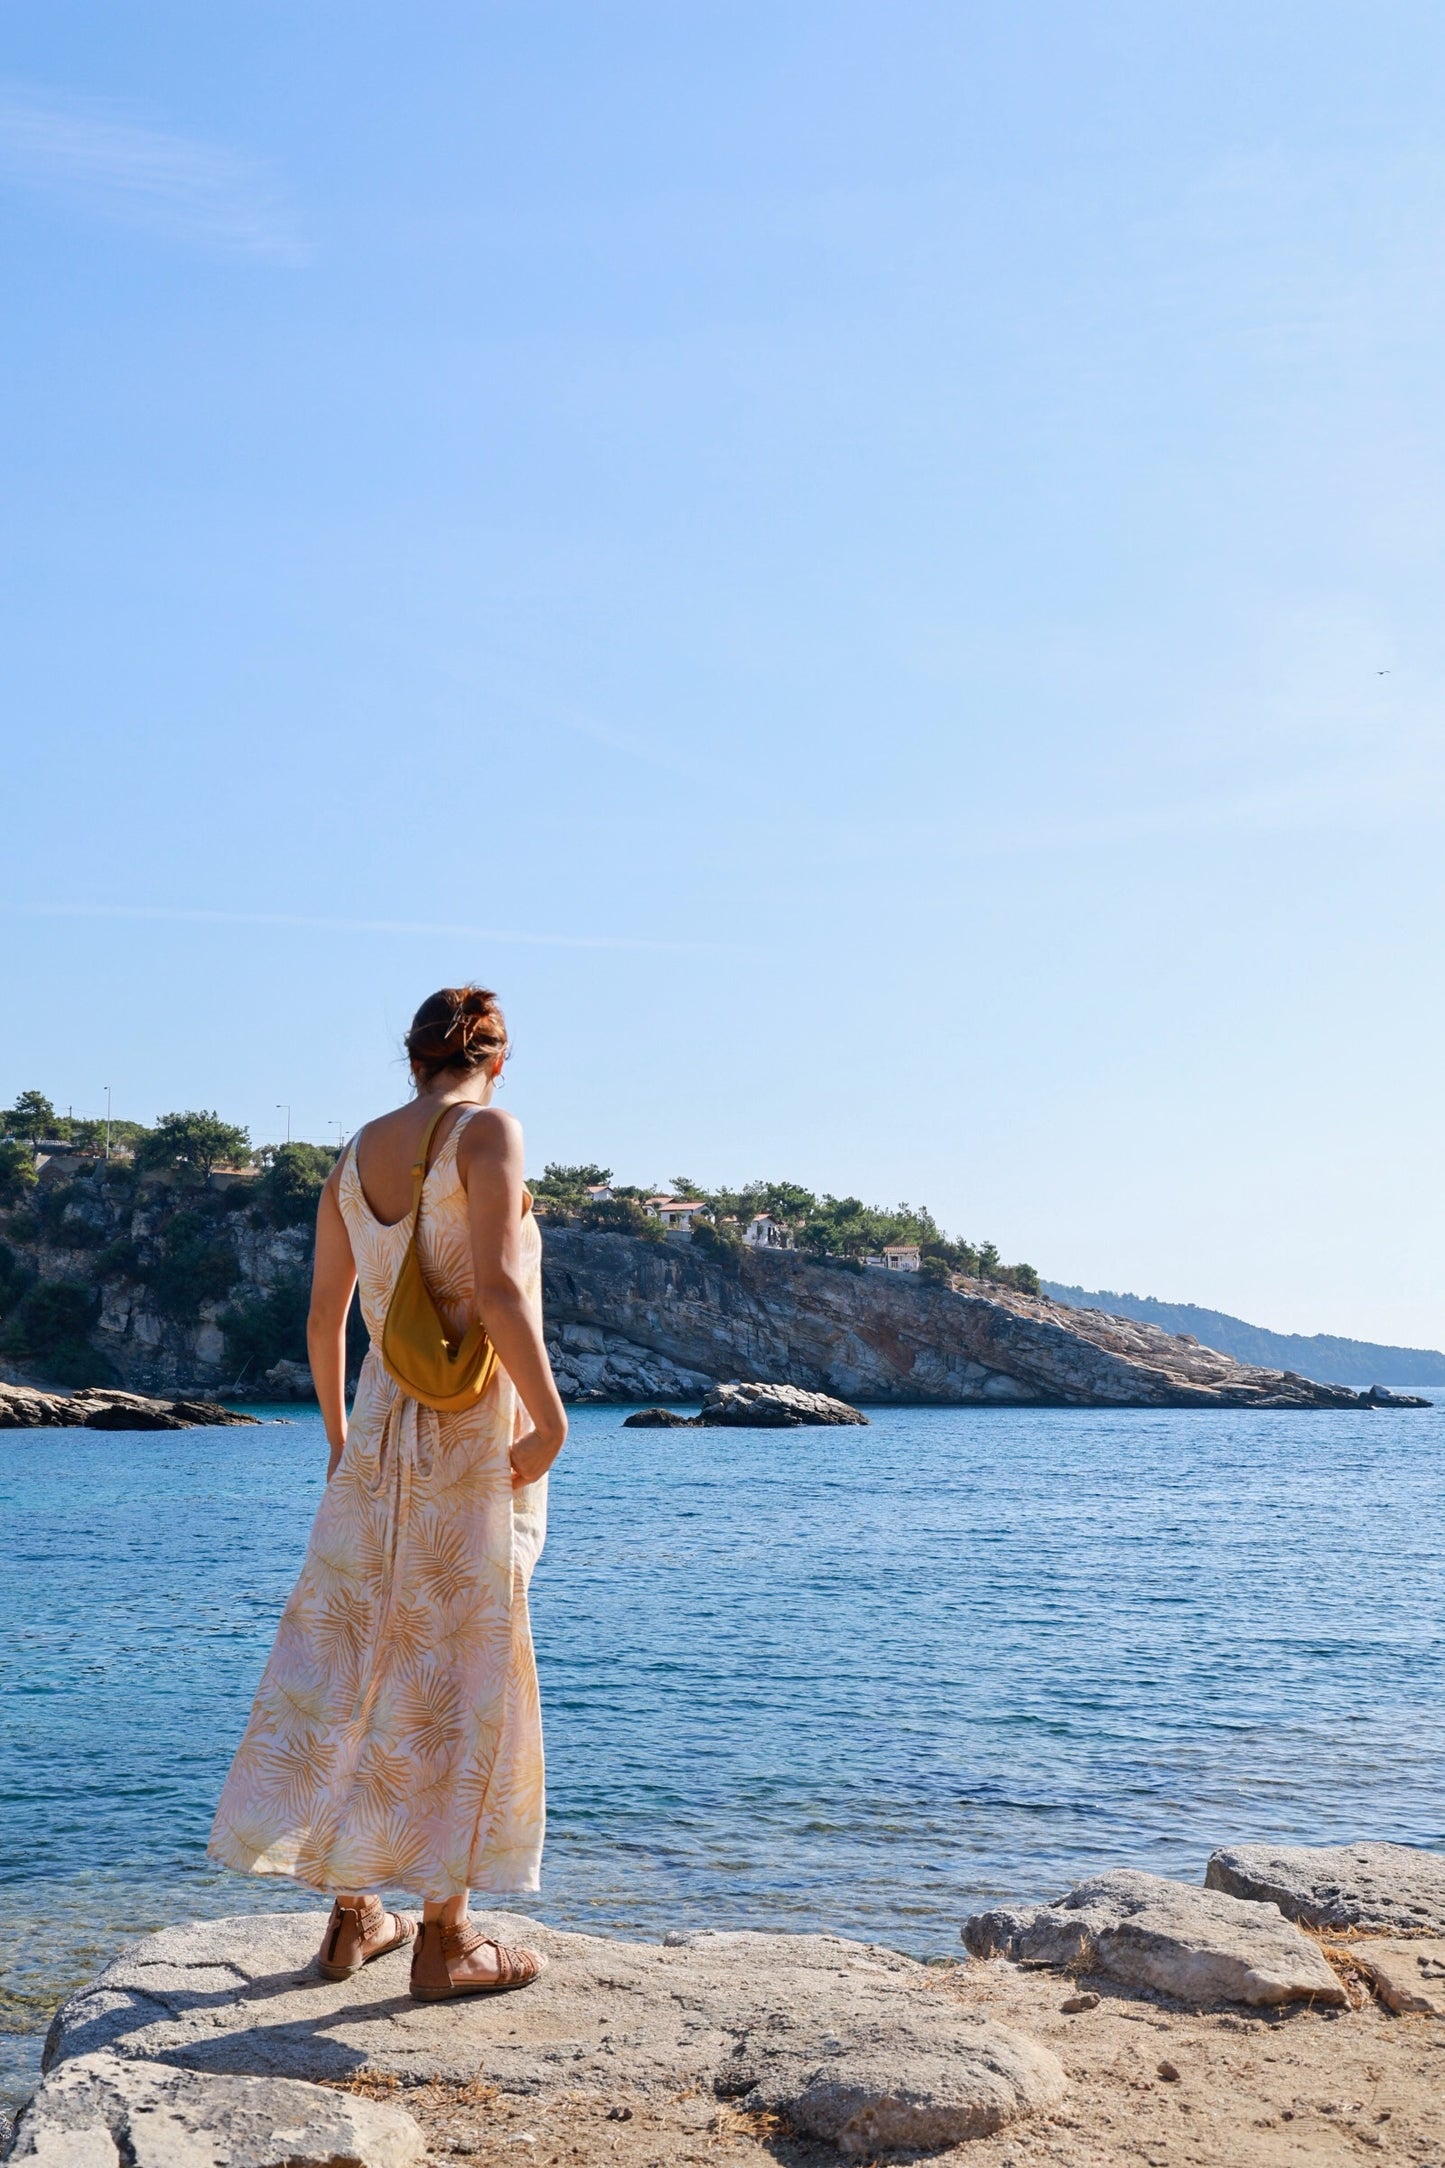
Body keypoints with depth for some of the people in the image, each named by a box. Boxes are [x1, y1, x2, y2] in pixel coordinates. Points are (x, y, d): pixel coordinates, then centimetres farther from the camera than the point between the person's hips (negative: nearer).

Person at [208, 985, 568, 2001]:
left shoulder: (357, 1156, 10)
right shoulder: (488, 1131, -9)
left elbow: (325, 1316, 15)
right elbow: (497, 1285, -22)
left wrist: (338, 1432, 26)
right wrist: (551, 1417, -17)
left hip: (380, 1427, 6)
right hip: (475, 1431, -6)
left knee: (355, 1661, 12)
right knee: (459, 1674, 0)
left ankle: (354, 1914, 21)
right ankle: (444, 1936, 7)